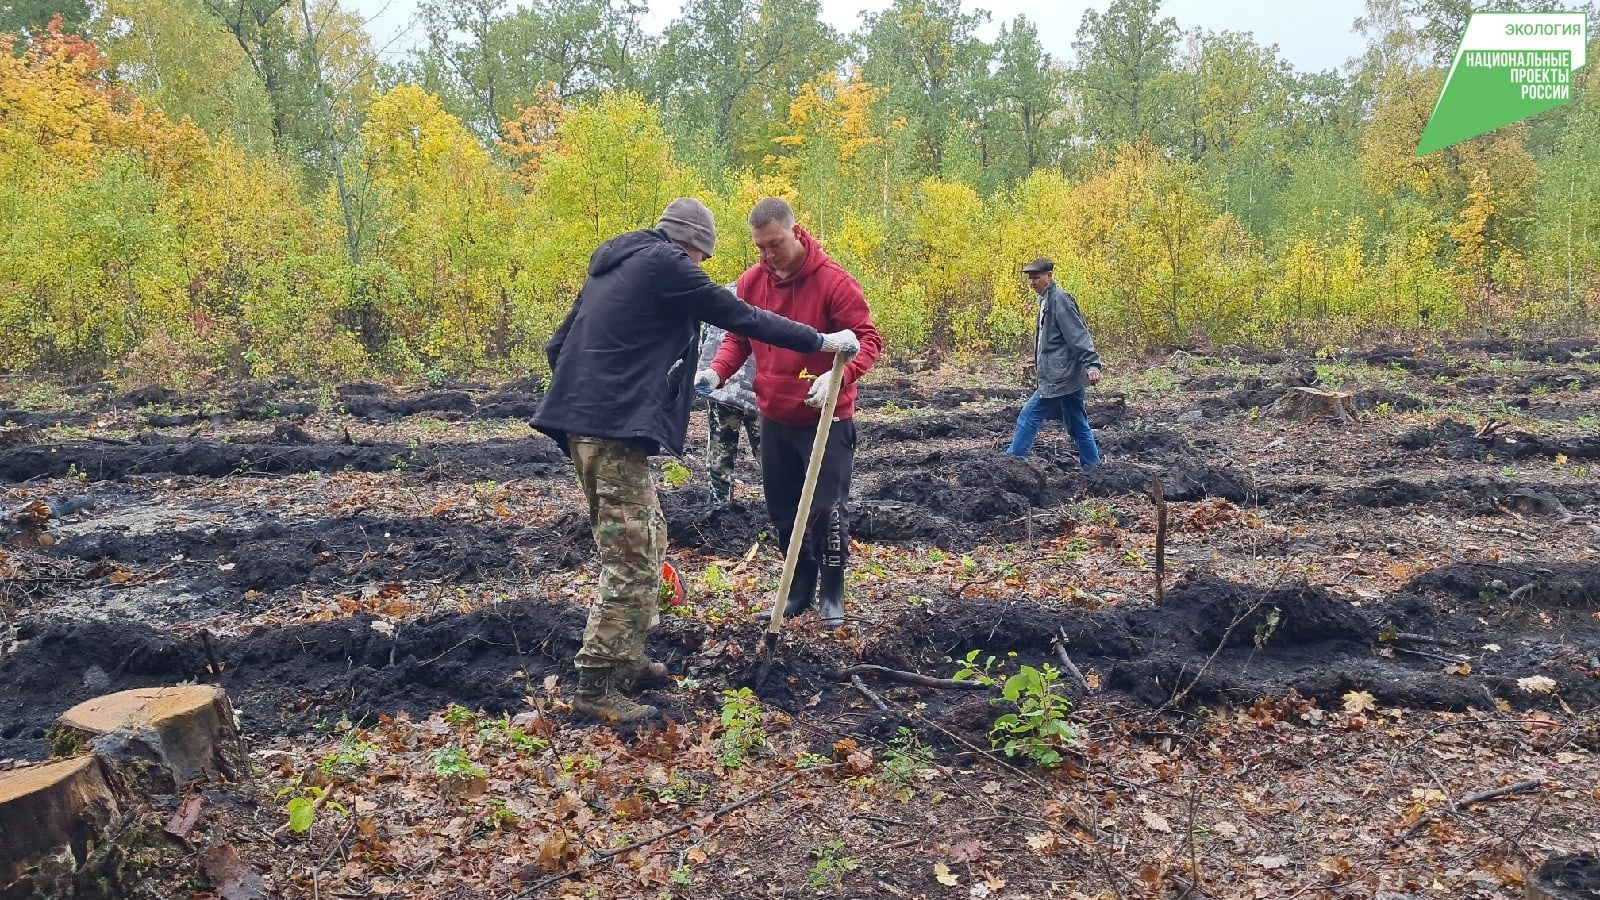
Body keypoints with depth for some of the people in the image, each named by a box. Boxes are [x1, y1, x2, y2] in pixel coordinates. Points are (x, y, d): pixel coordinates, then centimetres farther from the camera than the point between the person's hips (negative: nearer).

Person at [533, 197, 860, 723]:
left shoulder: (615, 264, 22)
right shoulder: (665, 263, -5)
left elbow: (558, 345, 23)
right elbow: (739, 316, -7)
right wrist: (822, 341, -1)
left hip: (582, 421, 10)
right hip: (617, 427, -10)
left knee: (647, 539, 18)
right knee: (631, 559, -7)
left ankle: (626, 658, 24)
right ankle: (596, 687, -4)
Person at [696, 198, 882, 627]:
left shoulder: (832, 281, -15)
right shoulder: (751, 281, 0)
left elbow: (868, 339, -16)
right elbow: (738, 337, 8)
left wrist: (839, 375, -35)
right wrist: (717, 370, -12)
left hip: (826, 418, -5)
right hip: (774, 419, 5)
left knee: (827, 508, 0)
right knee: (783, 510, 13)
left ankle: (831, 593, 18)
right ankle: (800, 587, 29)